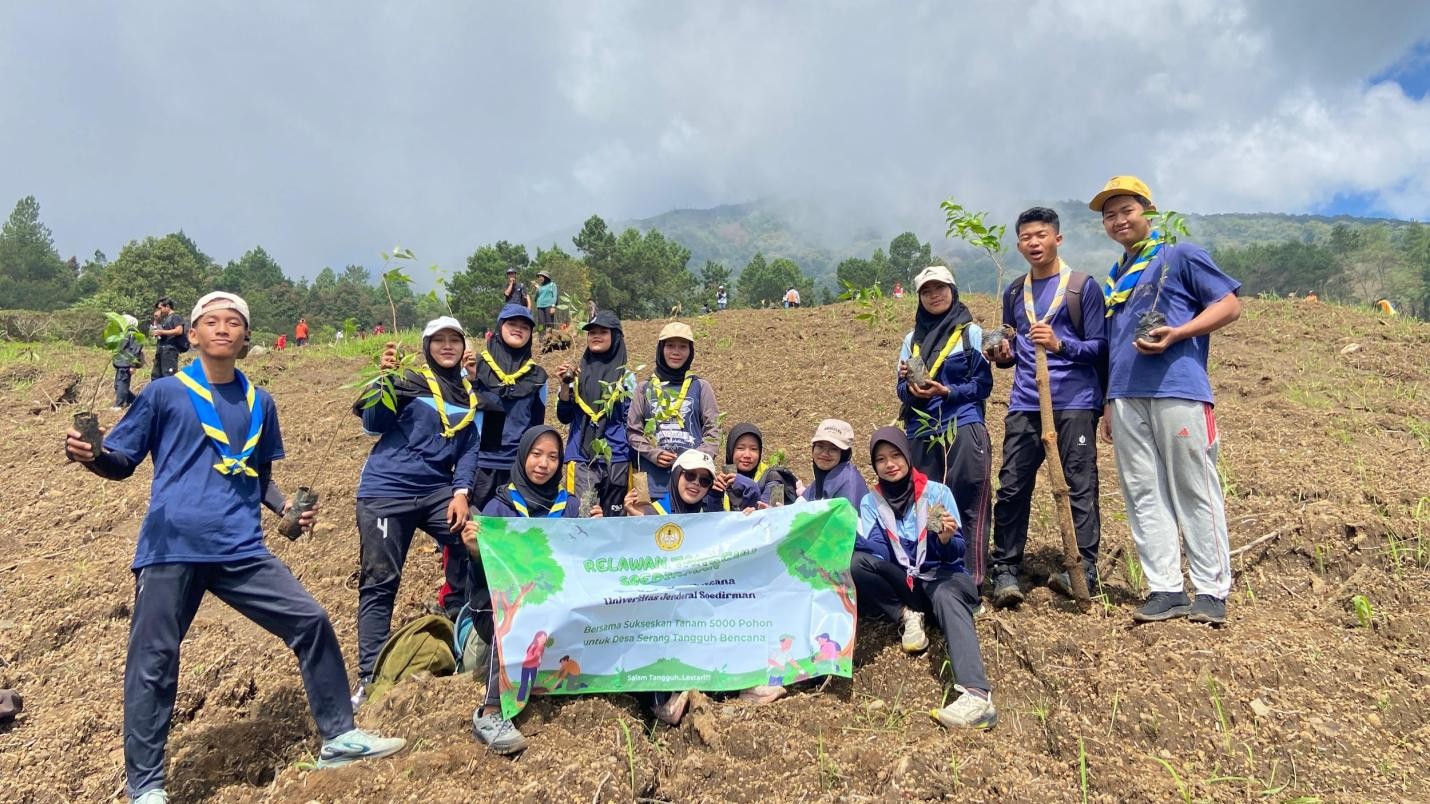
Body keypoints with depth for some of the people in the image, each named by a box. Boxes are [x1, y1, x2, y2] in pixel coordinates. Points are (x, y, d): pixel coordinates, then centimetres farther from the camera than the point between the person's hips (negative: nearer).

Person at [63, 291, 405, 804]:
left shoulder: (259, 402, 13)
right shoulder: (165, 392, 2)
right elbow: (122, 463, 4)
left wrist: (287, 507, 5)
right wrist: (88, 455, -18)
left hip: (241, 549, 4)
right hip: (172, 549, -3)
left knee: (311, 621, 0)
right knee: (153, 663, 1)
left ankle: (338, 739, 14)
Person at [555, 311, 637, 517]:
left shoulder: (625, 376, 4)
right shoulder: (577, 373, 9)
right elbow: (564, 417, 8)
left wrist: (635, 461, 1)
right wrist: (565, 384, -6)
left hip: (616, 458, 0)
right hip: (581, 456, 1)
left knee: (613, 516, 6)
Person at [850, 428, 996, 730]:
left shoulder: (937, 492, -4)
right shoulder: (871, 502, 4)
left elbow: (955, 553, -9)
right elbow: (879, 553, -10)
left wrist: (947, 539, -32)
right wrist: (851, 535, -29)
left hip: (944, 576, -3)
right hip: (902, 582, 3)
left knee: (945, 596, -40)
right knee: (856, 563, -25)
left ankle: (977, 695, -58)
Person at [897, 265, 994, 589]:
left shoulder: (971, 332, 4)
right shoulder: (912, 338, 16)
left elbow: (983, 384, -1)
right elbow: (902, 390, 13)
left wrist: (948, 391, -15)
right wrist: (910, 388, -10)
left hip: (964, 431, -4)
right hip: (921, 434, 4)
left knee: (968, 508, -4)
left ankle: (971, 581, 2)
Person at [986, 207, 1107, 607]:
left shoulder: (1083, 286, 3)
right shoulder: (1014, 293, 17)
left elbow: (1099, 348, -1)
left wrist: (1060, 343, -17)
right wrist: (1002, 354, 1)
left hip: (1074, 403, -4)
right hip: (1025, 405, 4)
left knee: (1079, 486, -3)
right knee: (1012, 487, -1)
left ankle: (1084, 569, 3)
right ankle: (1005, 570, 4)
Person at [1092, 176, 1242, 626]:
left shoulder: (1181, 255, 4)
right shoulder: (1114, 280, 22)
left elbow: (1229, 306, -2)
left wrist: (1174, 334, -15)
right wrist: (1108, 403, 20)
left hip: (1177, 390, -6)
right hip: (1126, 398, 6)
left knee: (1195, 492, -3)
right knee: (1143, 497, 3)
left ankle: (1211, 591, 4)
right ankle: (1165, 591, 8)